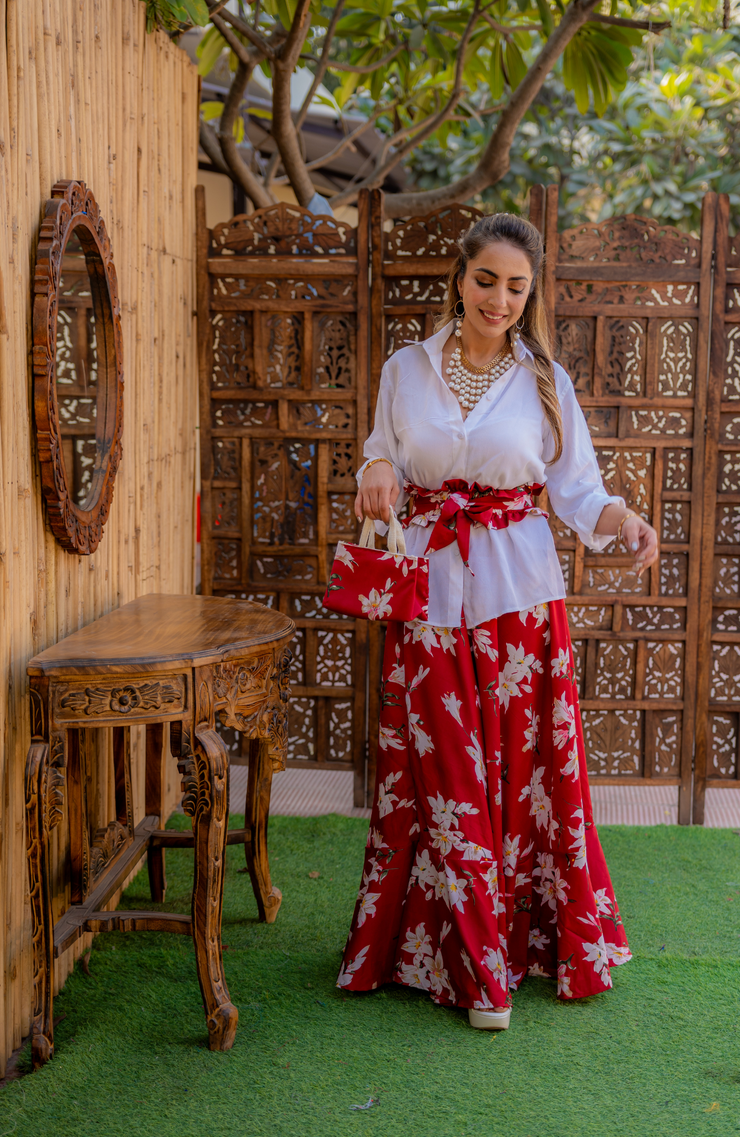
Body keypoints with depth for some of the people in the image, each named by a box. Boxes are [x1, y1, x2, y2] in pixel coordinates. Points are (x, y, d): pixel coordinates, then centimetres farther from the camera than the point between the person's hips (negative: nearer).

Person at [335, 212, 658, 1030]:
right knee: (446, 777, 2)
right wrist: (377, 471, -9)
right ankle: (475, 965, 13)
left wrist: (622, 520, -19)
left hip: (519, 595, 0)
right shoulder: (406, 370, 6)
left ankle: (542, 938, 20)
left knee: (527, 771, 2)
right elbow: (383, 460, 15)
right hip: (429, 594, 1)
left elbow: (576, 489, 2)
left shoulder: (544, 380, 3)